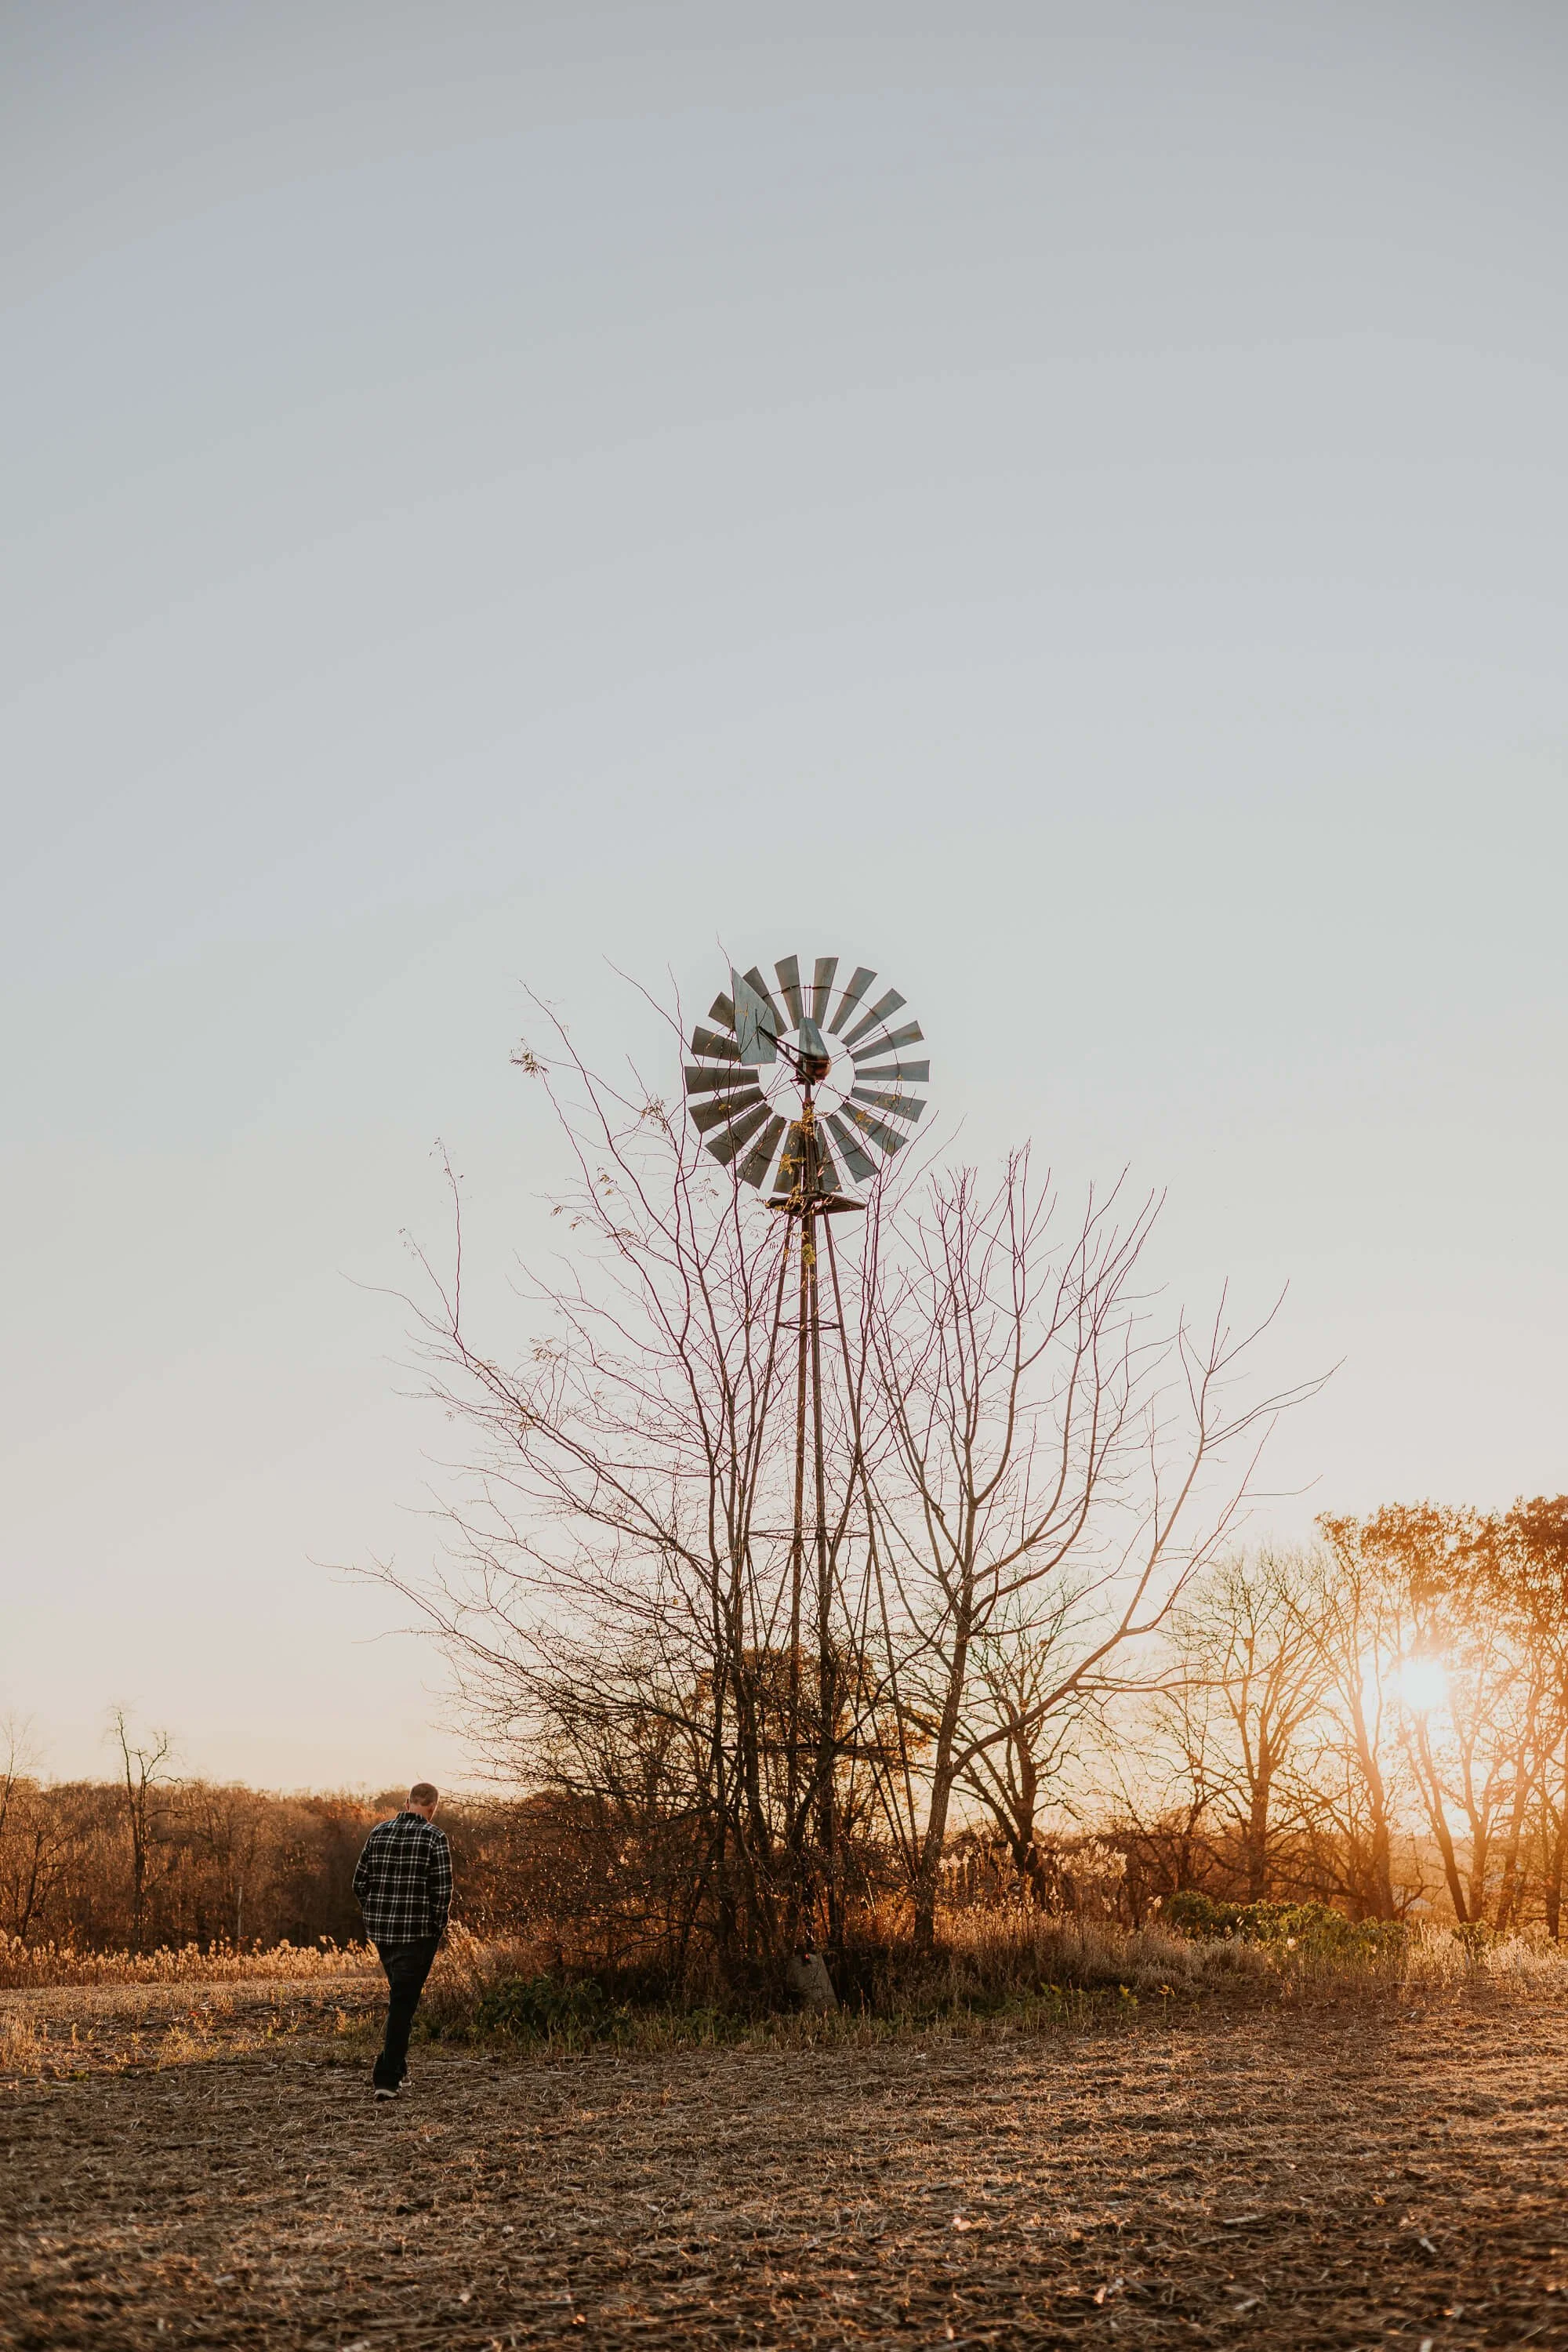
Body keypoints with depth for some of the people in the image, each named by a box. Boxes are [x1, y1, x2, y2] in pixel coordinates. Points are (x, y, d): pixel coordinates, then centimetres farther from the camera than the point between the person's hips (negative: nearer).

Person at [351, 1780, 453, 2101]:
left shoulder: (379, 1832, 5)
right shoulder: (434, 1837, -9)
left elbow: (360, 1881, 7)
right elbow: (443, 1889, -13)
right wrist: (438, 1926, 0)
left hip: (381, 1930, 5)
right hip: (418, 1932, -5)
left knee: (400, 1996, 22)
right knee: (403, 2003, -1)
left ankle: (398, 2067, 27)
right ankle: (386, 2078, -5)